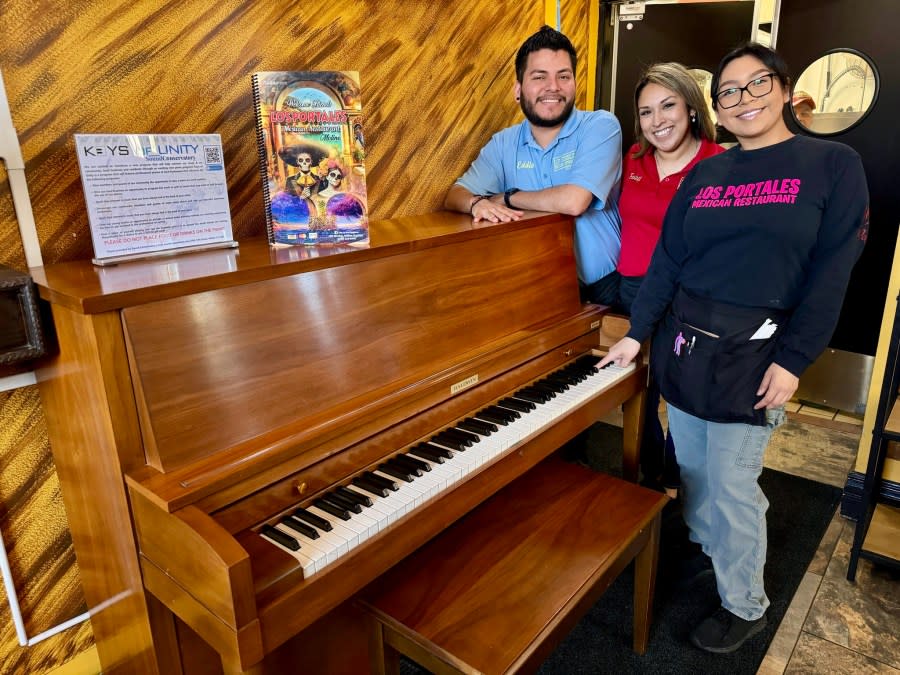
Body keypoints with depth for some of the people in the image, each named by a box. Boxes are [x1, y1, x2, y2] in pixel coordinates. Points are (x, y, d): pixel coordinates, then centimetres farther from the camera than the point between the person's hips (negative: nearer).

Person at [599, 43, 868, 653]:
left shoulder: (833, 164, -2)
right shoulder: (704, 174, 9)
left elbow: (832, 274, -8)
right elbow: (667, 259, 6)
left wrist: (792, 362, -14)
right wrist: (636, 334, 1)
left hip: (750, 354, -4)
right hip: (682, 343, 5)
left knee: (731, 488, 1)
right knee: (692, 467, 17)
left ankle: (746, 607, 25)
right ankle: (707, 544, 44)